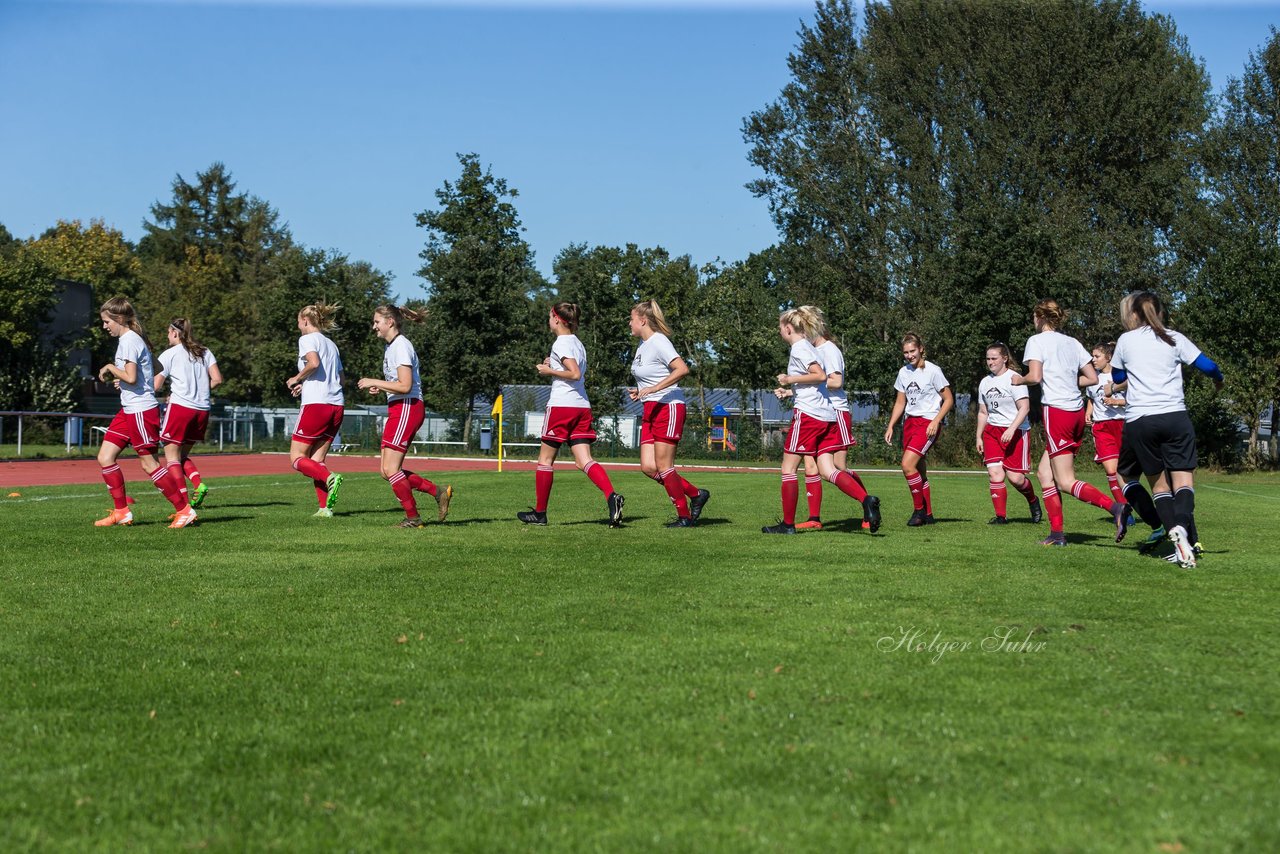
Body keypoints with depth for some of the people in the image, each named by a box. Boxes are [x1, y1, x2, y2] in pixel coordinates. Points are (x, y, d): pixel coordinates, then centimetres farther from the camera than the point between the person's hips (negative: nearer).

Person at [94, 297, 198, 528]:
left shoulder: (129, 341, -15)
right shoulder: (128, 339, 16)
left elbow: (131, 378, -24)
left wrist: (111, 368, -10)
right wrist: (117, 377, 10)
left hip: (141, 410, -10)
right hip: (129, 410, 10)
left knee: (149, 463, -4)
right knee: (105, 457, 5)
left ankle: (184, 509, 3)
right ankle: (122, 512, 9)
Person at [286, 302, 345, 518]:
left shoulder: (307, 339, -2)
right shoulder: (331, 344, 21)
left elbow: (314, 363, -21)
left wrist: (296, 379, -5)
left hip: (316, 405, -7)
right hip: (336, 405, 7)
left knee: (297, 459, 0)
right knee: (316, 460, 9)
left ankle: (329, 477, -24)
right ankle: (325, 507, -4)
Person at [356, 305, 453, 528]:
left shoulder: (401, 346, -13)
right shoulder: (391, 347, 19)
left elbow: (405, 386, -20)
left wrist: (374, 382, -14)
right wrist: (381, 389, 8)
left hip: (407, 408, -10)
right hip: (398, 410, 10)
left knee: (390, 469, -8)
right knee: (388, 471, 6)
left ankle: (412, 517, 2)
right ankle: (438, 493, 10)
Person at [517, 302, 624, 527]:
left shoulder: (561, 343, -9)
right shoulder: (578, 343, 18)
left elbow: (575, 374, -20)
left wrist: (549, 371, -8)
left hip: (561, 405, -8)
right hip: (582, 407, 8)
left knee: (545, 459, 5)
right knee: (584, 461, -2)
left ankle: (539, 512, 12)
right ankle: (611, 496, -26)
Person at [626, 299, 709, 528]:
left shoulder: (659, 342, -13)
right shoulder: (643, 344, 15)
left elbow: (682, 369, -26)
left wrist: (652, 389, -26)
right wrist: (639, 391, 11)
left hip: (669, 407, -9)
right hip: (650, 410, 9)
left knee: (663, 466, -8)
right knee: (648, 467, 1)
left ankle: (685, 516, 4)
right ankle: (696, 495, 14)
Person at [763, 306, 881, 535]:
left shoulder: (799, 348, -7)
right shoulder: (808, 347, 21)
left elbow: (820, 376, -19)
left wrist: (790, 379, -12)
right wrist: (789, 392, 27)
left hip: (808, 413, -9)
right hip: (827, 415, 9)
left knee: (788, 468, 2)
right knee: (827, 470, 1)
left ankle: (788, 523, 7)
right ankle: (866, 500, -19)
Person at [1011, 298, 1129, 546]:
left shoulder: (1037, 340, -4)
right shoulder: (1072, 342, 14)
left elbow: (1035, 376, -15)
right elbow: (1093, 378, 11)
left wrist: (1018, 380, 4)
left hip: (1057, 412, -7)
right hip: (1077, 412, 7)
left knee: (1065, 482, -5)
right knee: (1044, 472, 15)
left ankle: (1115, 507, -25)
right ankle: (1057, 532, 11)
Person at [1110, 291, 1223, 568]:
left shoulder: (1126, 340, 8)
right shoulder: (1174, 339, 7)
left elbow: (1117, 377, 22)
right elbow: (1207, 366, 7)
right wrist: (1218, 380, 28)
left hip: (1139, 420, 0)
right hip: (1175, 416, 0)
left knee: (1158, 483, 9)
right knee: (1183, 480, -2)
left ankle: (1173, 528, -16)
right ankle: (1183, 527, -29)